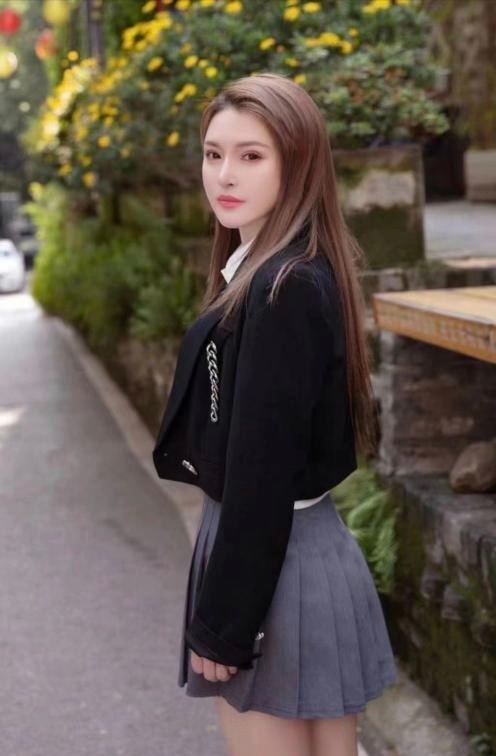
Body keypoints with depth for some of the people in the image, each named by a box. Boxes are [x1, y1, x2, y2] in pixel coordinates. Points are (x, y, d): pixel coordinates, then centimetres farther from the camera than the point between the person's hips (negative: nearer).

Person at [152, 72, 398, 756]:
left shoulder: (282, 292, -21)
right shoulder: (279, 273, 9)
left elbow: (262, 469, -22)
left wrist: (223, 623, -17)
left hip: (277, 564, -9)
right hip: (289, 550, 9)